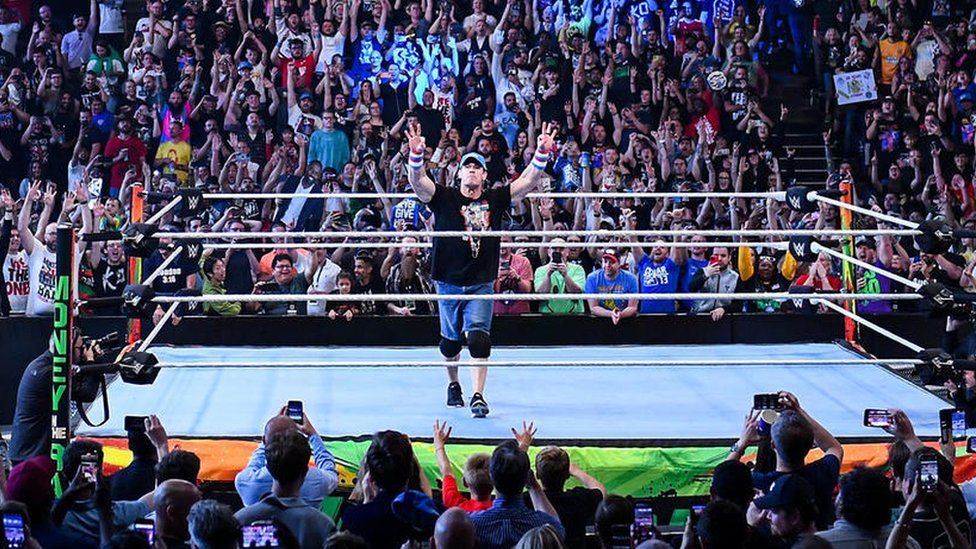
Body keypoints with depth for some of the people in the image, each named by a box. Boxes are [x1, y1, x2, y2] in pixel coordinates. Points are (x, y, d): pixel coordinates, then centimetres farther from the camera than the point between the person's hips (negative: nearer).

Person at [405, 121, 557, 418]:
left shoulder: (495, 200, 3)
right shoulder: (444, 198, 0)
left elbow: (527, 182, -3)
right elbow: (418, 181, -15)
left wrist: (542, 153, -17)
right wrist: (416, 153, -34)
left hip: (481, 284, -1)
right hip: (449, 282, 1)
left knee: (478, 338, -15)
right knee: (450, 341, 14)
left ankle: (478, 396, -16)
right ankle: (453, 384, 40)